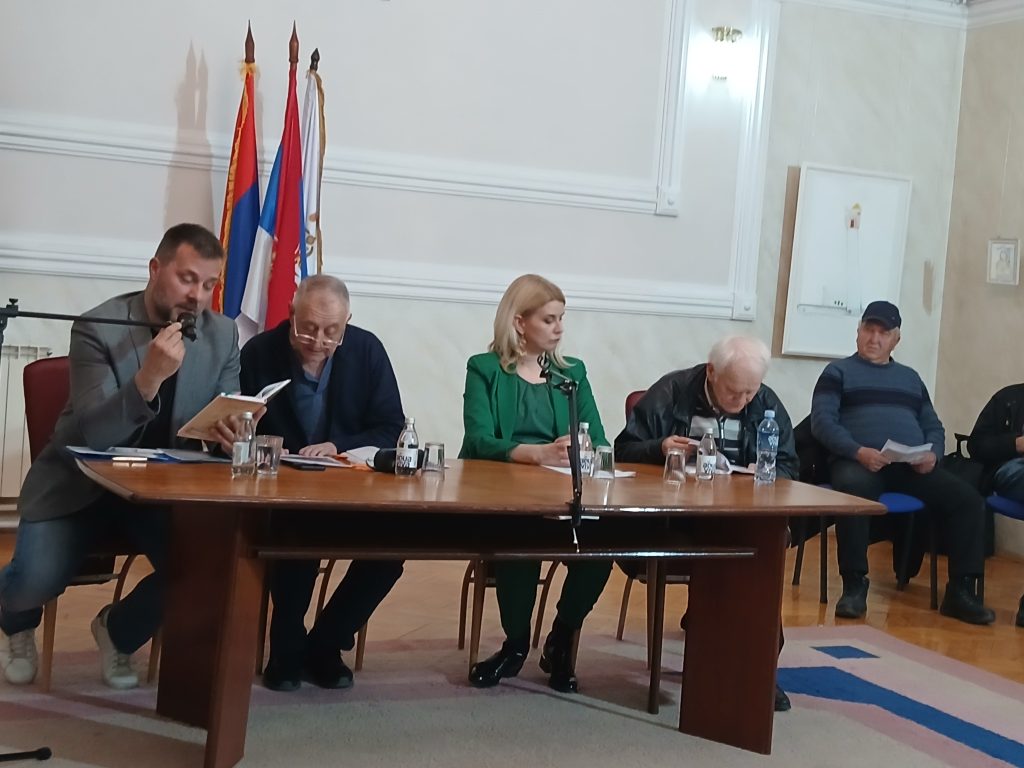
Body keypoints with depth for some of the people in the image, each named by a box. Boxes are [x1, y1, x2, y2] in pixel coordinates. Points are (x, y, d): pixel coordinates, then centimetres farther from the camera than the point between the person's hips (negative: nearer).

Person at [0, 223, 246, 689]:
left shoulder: (222, 336, -2)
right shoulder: (97, 329, -16)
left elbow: (225, 420, 0)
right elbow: (93, 435, -24)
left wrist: (227, 432, -26)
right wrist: (148, 378, -40)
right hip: (81, 482, -3)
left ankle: (119, 630, 11)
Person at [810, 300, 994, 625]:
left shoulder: (910, 378, 28)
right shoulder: (838, 372, 13)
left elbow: (934, 425, 23)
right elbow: (822, 421, -1)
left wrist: (933, 453, -2)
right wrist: (858, 451, -18)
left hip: (912, 465, 5)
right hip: (857, 461, -4)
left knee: (968, 499, -19)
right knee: (853, 491, -40)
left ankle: (960, 591, -14)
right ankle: (854, 586, -29)